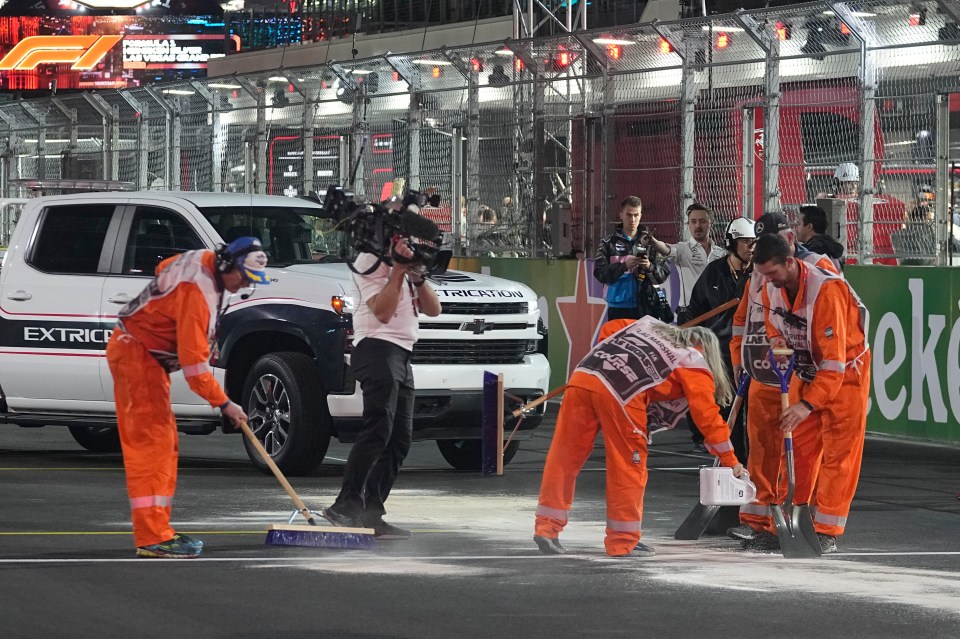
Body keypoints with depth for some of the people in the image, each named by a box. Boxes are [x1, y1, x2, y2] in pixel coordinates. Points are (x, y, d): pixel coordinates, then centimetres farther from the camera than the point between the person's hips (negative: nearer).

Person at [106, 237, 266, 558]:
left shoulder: (205, 264, 3)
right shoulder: (197, 291, -27)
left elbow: (164, 267, 24)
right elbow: (193, 360, -28)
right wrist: (223, 403, -22)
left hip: (147, 355, 11)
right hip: (136, 354, -11)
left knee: (163, 443, 12)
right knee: (151, 444, -15)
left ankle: (157, 530, 16)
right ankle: (152, 538, -19)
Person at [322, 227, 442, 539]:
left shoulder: (406, 265, 24)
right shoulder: (371, 261, -2)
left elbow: (433, 309, 16)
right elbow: (382, 311, -14)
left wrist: (417, 276, 0)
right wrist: (399, 269, -12)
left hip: (401, 355, 9)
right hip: (378, 348, -9)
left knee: (399, 440, 3)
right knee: (378, 429, -21)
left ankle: (371, 513, 2)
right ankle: (346, 505, -25)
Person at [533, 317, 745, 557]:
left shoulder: (650, 325, 34)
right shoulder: (695, 365, 17)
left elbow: (609, 329, 33)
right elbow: (708, 415, 12)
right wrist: (730, 461, 18)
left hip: (581, 375, 6)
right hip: (620, 395, -6)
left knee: (565, 455, 10)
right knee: (629, 466, 8)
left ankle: (546, 527, 12)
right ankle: (623, 542, 12)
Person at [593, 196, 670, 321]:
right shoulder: (608, 243, 6)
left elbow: (662, 275, 3)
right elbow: (600, 273, -4)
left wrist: (650, 267, -19)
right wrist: (624, 266, -20)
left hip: (645, 307, 1)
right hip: (619, 308, -1)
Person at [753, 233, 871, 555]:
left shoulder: (826, 290, -34)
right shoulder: (771, 287, -10)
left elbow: (834, 361, -34)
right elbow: (771, 315, 13)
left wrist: (808, 404, -37)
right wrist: (775, 338, -13)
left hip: (845, 372, -7)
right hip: (805, 370, 7)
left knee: (837, 453, -6)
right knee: (798, 448, 7)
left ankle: (827, 532, -3)